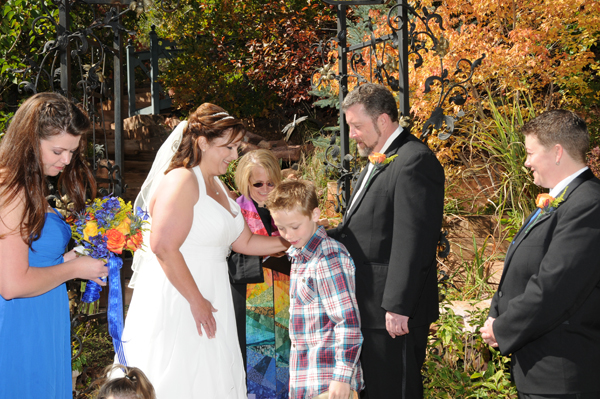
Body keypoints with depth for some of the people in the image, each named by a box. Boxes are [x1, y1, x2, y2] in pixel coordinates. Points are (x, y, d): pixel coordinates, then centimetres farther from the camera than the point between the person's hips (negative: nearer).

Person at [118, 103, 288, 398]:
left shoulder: (216, 185, 17)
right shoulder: (181, 180, -13)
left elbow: (245, 242, 18)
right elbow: (164, 247, -23)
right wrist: (196, 301, -19)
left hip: (207, 303, 9)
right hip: (176, 305, -9)